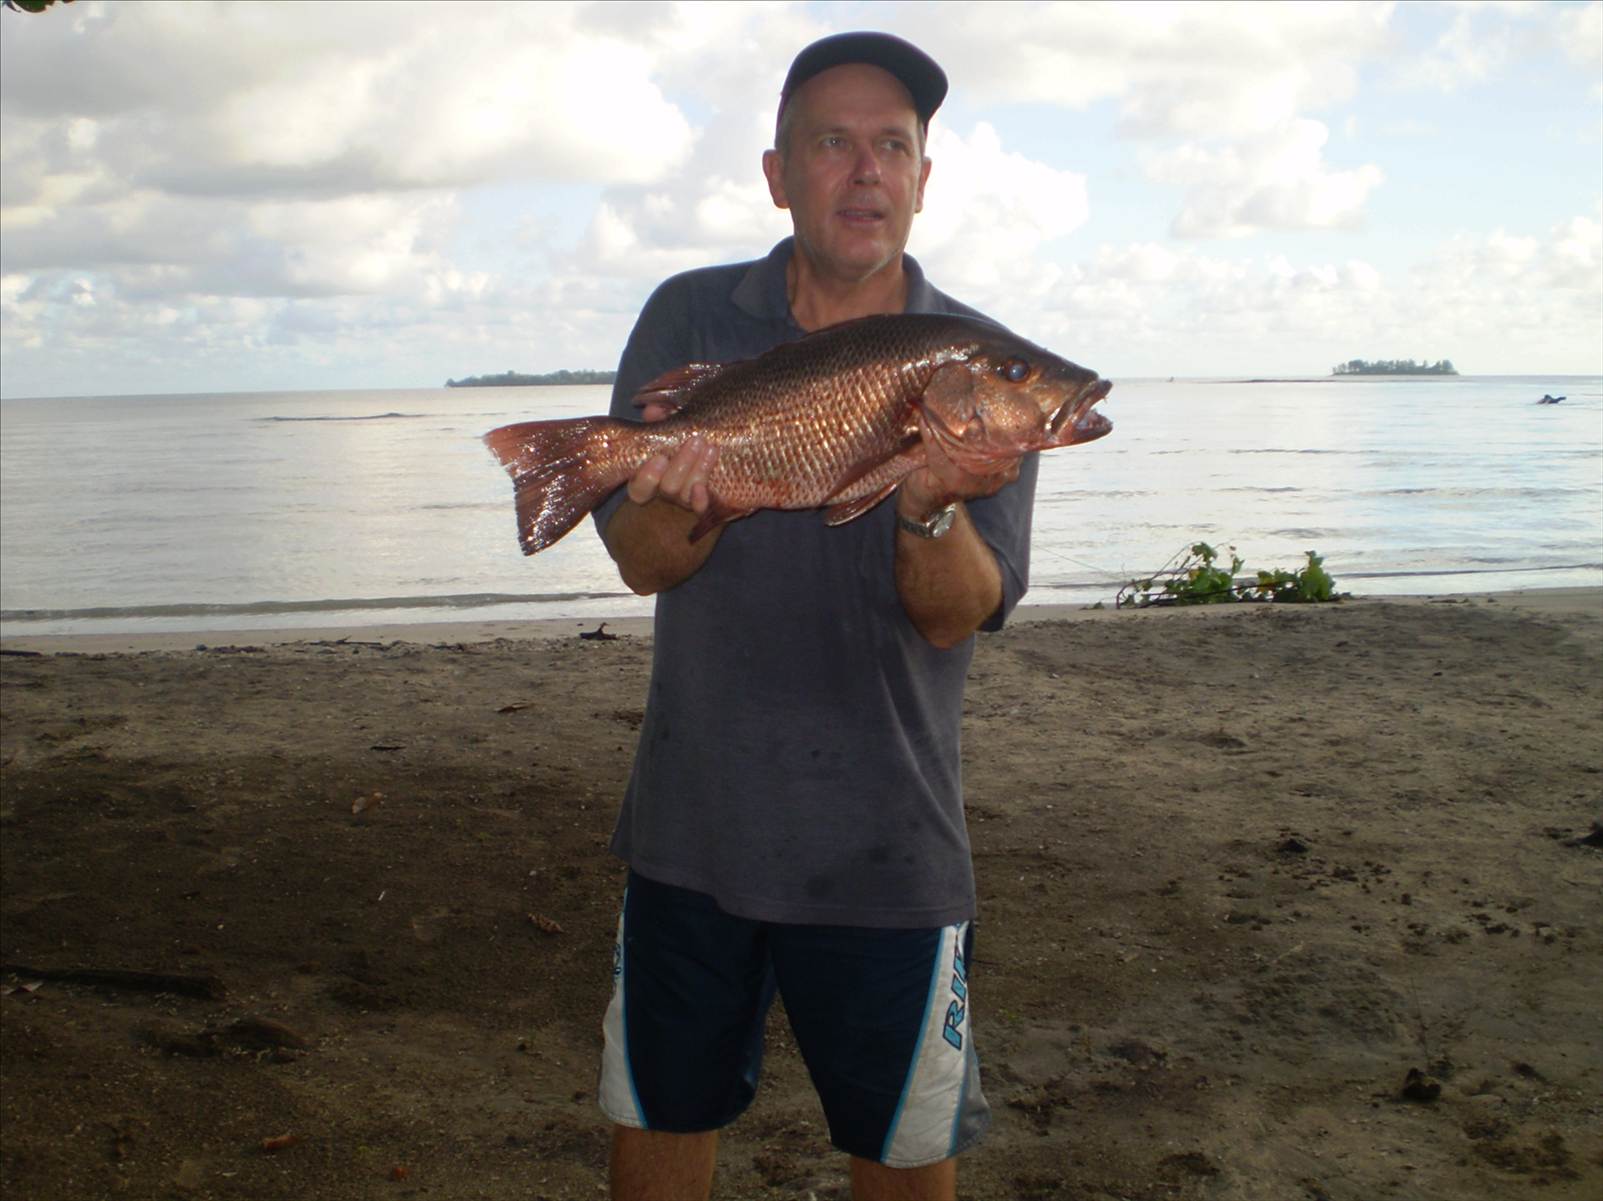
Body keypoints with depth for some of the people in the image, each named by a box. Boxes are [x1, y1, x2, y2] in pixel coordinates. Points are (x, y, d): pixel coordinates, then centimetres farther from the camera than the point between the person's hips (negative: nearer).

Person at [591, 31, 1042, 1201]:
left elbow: (957, 616, -11)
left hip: (886, 850, -1)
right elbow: (642, 561, -7)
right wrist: (691, 494, -28)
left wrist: (933, 505, -32)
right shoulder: (690, 319, 0)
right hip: (693, 826, 2)